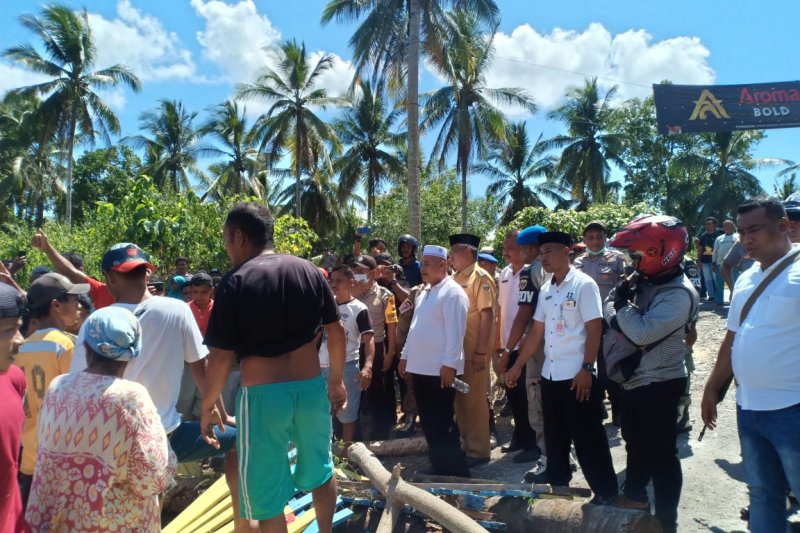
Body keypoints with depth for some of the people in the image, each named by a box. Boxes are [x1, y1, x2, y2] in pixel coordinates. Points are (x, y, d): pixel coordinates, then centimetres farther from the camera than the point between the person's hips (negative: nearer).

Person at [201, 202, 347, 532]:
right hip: (311, 388, 4)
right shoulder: (309, 271, 2)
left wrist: (207, 406, 3)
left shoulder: (234, 282, -9)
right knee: (320, 469, 26)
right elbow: (336, 330, 6)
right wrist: (337, 380, 18)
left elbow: (222, 356, -10)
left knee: (267, 495, 11)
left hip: (262, 394, -4)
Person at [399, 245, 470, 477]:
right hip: (420, 367, 9)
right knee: (428, 423, 15)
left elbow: (455, 332, -18)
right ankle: (439, 467, 28)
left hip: (440, 369, -9)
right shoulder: (424, 292, 16)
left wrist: (450, 363, -21)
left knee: (443, 424, -1)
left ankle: (456, 473, 12)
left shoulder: (452, 292, -12)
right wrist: (406, 355, 18)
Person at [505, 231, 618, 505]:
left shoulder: (584, 284, -9)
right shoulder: (545, 290, 11)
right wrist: (518, 365, 13)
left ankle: (607, 493, 16)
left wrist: (587, 369, -19)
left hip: (577, 376, -7)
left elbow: (594, 330, -13)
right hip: (550, 375, 7)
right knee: (555, 437, 17)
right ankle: (557, 485, 32)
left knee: (588, 439, 2)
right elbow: (536, 332, 15)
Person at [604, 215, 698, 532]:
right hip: (634, 379, 9)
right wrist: (620, 307, -9)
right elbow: (609, 312, 10)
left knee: (661, 454, 4)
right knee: (636, 443, 25)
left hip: (658, 385, -9)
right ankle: (635, 495, 44)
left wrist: (622, 303, -19)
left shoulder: (679, 294, -22)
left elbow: (643, 332, -30)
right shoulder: (645, 280, 5)